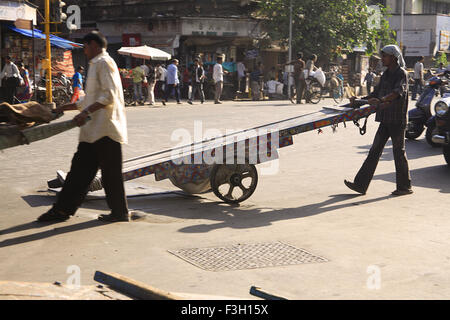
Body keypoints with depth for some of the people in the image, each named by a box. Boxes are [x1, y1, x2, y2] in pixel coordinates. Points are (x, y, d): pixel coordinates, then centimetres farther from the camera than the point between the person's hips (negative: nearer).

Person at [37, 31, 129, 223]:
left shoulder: (104, 63, -8)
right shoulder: (96, 65, 23)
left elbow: (109, 95, -19)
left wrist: (86, 112, -24)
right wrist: (66, 107, 28)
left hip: (106, 128, -10)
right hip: (93, 130, 10)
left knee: (110, 172, -2)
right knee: (80, 168, 10)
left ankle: (120, 212, 9)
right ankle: (63, 209, 13)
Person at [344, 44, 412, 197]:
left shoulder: (402, 73, -10)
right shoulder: (386, 74, 15)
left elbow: (398, 92, -28)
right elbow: (376, 93, 22)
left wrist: (381, 100, -42)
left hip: (397, 120, -8)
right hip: (386, 120, 8)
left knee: (399, 152, 1)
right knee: (374, 151, 5)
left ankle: (405, 187, 13)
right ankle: (360, 184, 5)